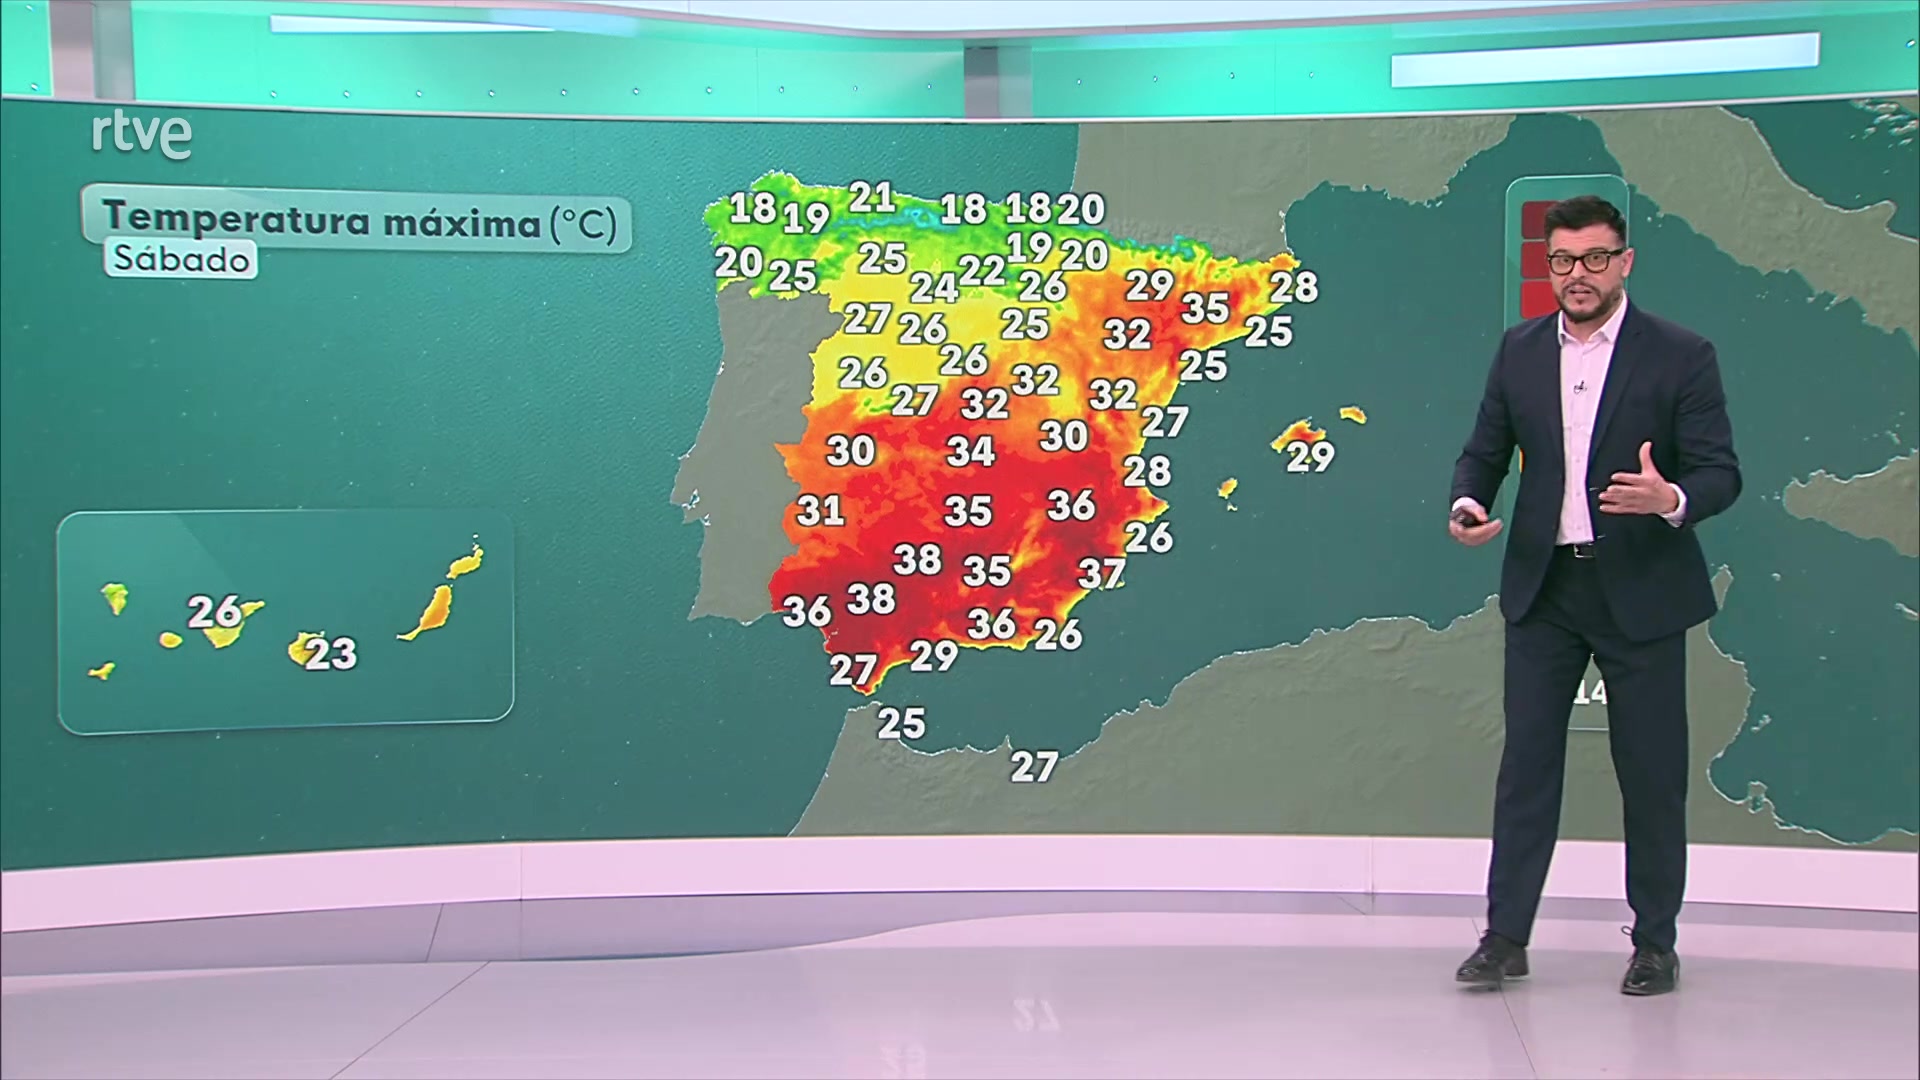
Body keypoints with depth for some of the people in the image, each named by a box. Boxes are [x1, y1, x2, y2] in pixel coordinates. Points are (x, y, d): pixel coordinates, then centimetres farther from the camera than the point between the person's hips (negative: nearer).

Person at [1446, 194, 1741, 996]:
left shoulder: (1681, 355, -5)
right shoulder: (1520, 350, 6)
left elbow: (1720, 472, -8)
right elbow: (1485, 450, 12)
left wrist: (1671, 500, -30)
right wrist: (1467, 504, -10)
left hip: (1641, 590, -3)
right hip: (1543, 587, 3)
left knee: (1651, 771, 6)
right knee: (1526, 761, 4)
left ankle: (1655, 942, 20)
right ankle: (1506, 936, 11)